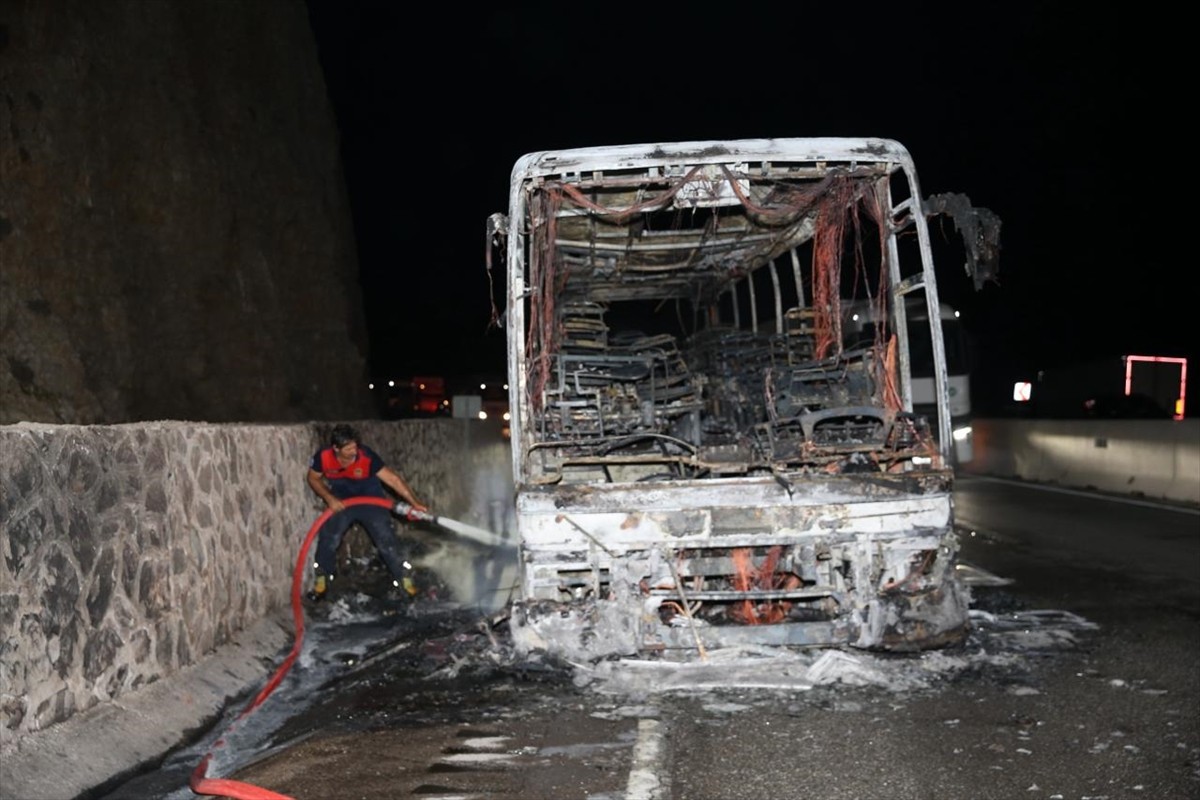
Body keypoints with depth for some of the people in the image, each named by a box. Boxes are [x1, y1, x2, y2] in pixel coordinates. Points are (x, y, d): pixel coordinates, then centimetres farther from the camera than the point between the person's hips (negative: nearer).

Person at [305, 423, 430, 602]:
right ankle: (322, 580, 19)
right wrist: (329, 498, -19)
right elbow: (313, 478, -5)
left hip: (371, 501, -2)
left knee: (386, 540, -7)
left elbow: (393, 478, -33)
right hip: (340, 503, 2)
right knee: (327, 539, -5)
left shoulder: (366, 456, -33)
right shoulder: (323, 457, -26)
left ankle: (405, 580, 8)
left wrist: (414, 502, -38)